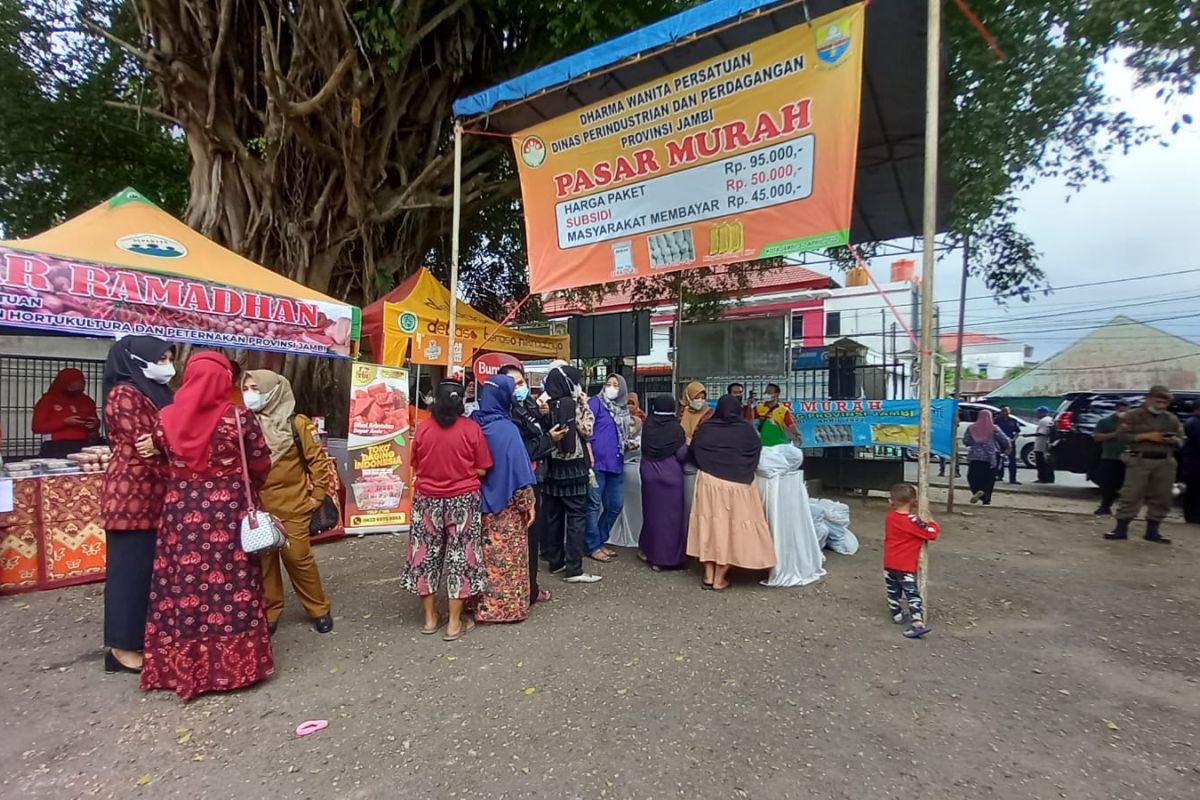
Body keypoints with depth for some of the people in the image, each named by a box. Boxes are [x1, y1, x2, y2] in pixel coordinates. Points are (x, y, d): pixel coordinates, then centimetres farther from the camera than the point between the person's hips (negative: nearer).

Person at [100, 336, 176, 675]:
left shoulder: (158, 393, 15)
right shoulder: (125, 394, -12)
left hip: (155, 495, 8)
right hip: (133, 494, -8)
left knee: (155, 565, 13)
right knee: (132, 566, 0)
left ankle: (147, 635, 24)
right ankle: (123, 646, 12)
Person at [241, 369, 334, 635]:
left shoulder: (297, 424, -6)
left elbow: (318, 461, -3)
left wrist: (317, 496, -3)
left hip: (292, 507, -3)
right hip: (258, 508, 3)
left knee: (298, 559, 4)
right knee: (263, 561, 11)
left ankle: (319, 610, 22)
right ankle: (269, 612, 29)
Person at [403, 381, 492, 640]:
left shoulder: (423, 428, -5)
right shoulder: (471, 429, -11)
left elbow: (416, 466, 6)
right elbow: (481, 470, -7)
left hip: (427, 499, 2)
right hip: (463, 499, -2)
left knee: (427, 553, 15)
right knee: (460, 555, 7)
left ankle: (430, 617, 25)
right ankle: (455, 622, 14)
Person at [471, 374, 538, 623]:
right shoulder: (507, 429, -19)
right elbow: (520, 469, -17)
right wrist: (528, 503, -8)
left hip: (479, 501, 6)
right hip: (505, 504, -6)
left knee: (485, 554, 17)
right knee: (506, 556, 6)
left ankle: (483, 604, 29)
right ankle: (507, 605, 16)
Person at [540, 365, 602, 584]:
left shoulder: (547, 405, 3)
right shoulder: (574, 405, -13)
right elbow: (587, 429, -6)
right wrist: (585, 403, -2)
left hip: (551, 468, 6)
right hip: (573, 469, -6)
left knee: (553, 516, 13)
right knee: (576, 517, -1)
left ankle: (555, 562, 23)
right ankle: (574, 569, 0)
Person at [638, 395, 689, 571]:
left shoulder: (648, 424, -1)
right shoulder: (676, 428, -9)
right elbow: (681, 455, -11)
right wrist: (688, 443, 6)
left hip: (649, 473, 3)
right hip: (671, 475, -3)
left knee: (653, 512, 15)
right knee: (671, 514, 6)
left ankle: (648, 550, 26)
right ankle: (669, 557, 12)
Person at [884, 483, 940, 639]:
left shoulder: (890, 516, -2)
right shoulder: (913, 521, -18)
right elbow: (932, 533, -13)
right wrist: (931, 522, 4)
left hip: (889, 563, 5)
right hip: (906, 566, -5)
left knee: (893, 592, 19)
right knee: (912, 594, -2)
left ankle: (897, 615, 30)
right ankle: (918, 623, -10)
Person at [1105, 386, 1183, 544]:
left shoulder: (1172, 419, 14)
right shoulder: (1133, 416, 2)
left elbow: (1180, 440, 14)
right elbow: (1123, 436, -5)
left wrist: (1173, 440, -8)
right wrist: (1146, 436, -15)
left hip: (1165, 462, 4)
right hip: (1140, 460, -4)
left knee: (1161, 497, 5)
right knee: (1131, 495, -6)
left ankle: (1152, 531, 14)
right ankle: (1121, 529, -3)